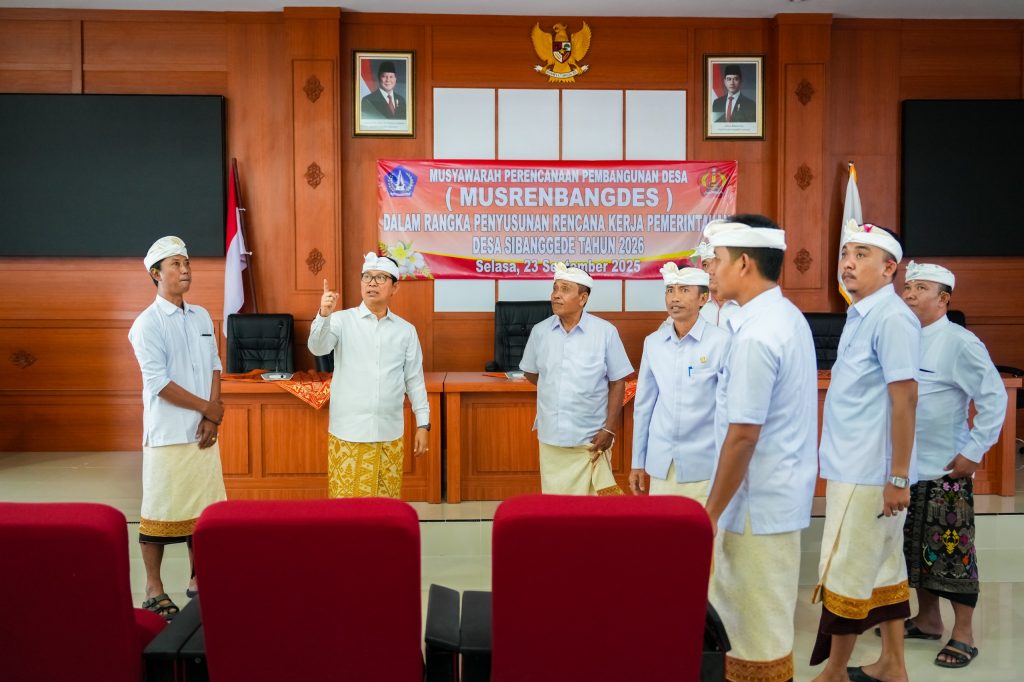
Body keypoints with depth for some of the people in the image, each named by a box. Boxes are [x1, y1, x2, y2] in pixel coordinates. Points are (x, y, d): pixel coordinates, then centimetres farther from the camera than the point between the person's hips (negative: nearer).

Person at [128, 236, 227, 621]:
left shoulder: (201, 317, 10)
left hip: (203, 430, 6)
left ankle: (197, 579, 24)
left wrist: (211, 418, -3)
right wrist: (208, 408, -9)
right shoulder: (148, 323, -9)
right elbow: (158, 382, -14)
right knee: (161, 511, 2)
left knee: (203, 507, 11)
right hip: (167, 434, -6)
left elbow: (214, 367, 9)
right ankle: (154, 588, 15)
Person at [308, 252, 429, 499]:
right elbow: (318, 347, -17)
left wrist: (423, 424, 5)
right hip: (348, 432, -2)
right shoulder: (342, 320, 0)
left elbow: (415, 380, 8)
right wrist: (324, 315, -35)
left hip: (390, 434, 2)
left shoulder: (406, 330, 6)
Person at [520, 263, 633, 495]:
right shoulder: (539, 331, 1)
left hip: (591, 438, -3)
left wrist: (609, 428, -8)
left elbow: (617, 382, -5)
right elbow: (531, 373, 16)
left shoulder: (605, 332, -9)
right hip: (551, 438, 3)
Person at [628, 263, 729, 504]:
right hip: (660, 462, 4)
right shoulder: (652, 343, 5)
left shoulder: (720, 342, -7)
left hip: (703, 465, -4)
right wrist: (637, 462, 12)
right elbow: (643, 405, 10)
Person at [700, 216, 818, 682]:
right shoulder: (787, 316, 9)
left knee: (758, 632, 7)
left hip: (759, 503, -10)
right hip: (779, 492, 10)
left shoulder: (756, 334, -22)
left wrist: (711, 512, -15)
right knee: (737, 615, 21)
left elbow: (743, 435, -23)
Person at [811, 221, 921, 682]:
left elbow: (904, 400, -20)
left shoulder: (891, 318, -16)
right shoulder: (860, 315, 12)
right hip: (854, 467, 9)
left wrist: (899, 476, -20)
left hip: (869, 473, -9)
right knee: (883, 568, 17)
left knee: (844, 574, 1)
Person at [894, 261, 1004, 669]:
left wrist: (974, 452, -13)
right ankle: (927, 620, 32)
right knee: (913, 547, 15)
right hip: (904, 467, 6)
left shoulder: (959, 343, -12)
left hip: (945, 471, -6)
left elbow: (994, 397, -12)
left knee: (951, 551, 2)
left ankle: (963, 635, 17)